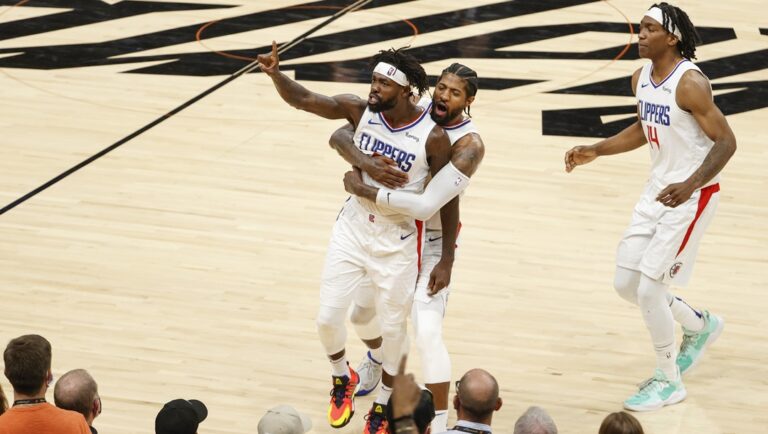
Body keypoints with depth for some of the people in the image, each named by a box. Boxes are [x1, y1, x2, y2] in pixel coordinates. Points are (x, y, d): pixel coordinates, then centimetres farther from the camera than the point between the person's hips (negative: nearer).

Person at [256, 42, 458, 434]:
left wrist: (447, 259, -8)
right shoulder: (360, 110, -12)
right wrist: (275, 74, -39)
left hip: (397, 240, -3)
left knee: (392, 325, 10)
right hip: (352, 227, 3)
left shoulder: (432, 137, -20)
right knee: (328, 317, 6)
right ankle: (342, 379, 36)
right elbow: (303, 100, -18)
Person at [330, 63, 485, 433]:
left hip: (430, 243, -6)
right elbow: (339, 136, -19)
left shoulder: (468, 145, -27)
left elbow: (426, 206, -37)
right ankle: (378, 357, 58)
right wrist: (365, 163, -40)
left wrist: (364, 190, -34)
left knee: (427, 334, -19)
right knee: (361, 312, 23)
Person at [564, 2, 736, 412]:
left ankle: (668, 381, 9)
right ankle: (700, 325, 34)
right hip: (658, 189, 9)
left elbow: (726, 142, -22)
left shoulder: (690, 83, -22)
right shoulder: (641, 78, 4)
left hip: (691, 194, -8)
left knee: (649, 288, -10)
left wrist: (690, 185, -34)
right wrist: (595, 151, 12)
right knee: (626, 283, 10)